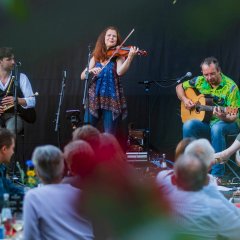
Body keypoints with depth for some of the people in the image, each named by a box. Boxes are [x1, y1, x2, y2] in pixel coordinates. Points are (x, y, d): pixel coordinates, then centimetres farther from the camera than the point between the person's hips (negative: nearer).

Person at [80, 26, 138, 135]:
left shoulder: (119, 56, 2)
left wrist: (130, 57, -32)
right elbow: (83, 76, 6)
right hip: (94, 97, 3)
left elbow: (120, 72, -19)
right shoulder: (96, 57, 11)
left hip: (112, 98, -3)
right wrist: (91, 70, -15)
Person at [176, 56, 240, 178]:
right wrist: (185, 100, -1)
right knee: (188, 125, -27)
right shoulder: (200, 81, 2)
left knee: (216, 128, -39)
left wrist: (224, 117, -39)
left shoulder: (230, 87, -13)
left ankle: (217, 175, -35)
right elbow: (180, 87, 19)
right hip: (206, 122, 4)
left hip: (227, 123, -4)